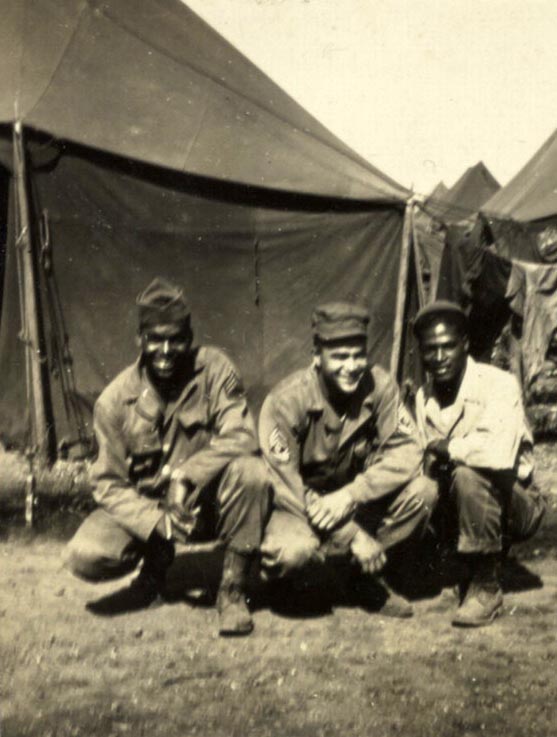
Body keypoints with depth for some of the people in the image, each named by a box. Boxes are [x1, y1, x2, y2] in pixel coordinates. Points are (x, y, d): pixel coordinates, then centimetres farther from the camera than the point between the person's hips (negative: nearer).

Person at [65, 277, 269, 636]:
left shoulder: (215, 368, -13)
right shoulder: (115, 400, -11)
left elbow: (241, 437, -22)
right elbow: (109, 485, -9)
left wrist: (187, 475, -35)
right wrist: (159, 522, -25)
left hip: (205, 500, -1)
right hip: (144, 507, 1)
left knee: (250, 471, -33)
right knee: (86, 556, -24)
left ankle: (233, 591, -14)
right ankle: (157, 559, 12)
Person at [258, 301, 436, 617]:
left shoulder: (379, 385, -12)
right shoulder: (287, 400, -21)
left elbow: (406, 451, -16)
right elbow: (285, 485, -21)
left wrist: (350, 495, -31)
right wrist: (352, 536, -26)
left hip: (358, 501, 4)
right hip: (299, 507, -3)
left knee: (422, 491, -22)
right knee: (289, 552, -36)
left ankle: (373, 576, -1)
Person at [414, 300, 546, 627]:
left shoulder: (498, 384, -20)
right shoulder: (424, 397, 2)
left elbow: (497, 452, -37)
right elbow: (427, 465, 5)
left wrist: (445, 447, -21)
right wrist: (433, 461, -19)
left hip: (515, 506, -7)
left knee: (468, 475, -33)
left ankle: (486, 588, -20)